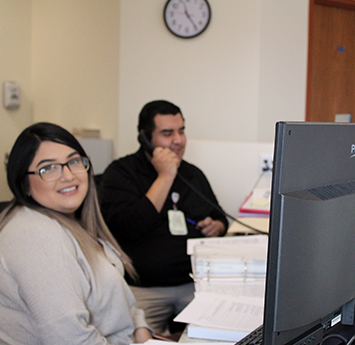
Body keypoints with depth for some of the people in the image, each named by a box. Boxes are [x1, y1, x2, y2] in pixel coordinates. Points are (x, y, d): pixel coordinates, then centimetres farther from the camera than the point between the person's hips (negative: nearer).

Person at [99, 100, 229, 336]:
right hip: (143, 288, -5)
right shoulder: (120, 173, 2)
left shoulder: (194, 174, 18)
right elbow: (128, 230, -15)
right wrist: (165, 177, -10)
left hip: (195, 282, 5)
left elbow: (220, 219, 32)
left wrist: (216, 227, 7)